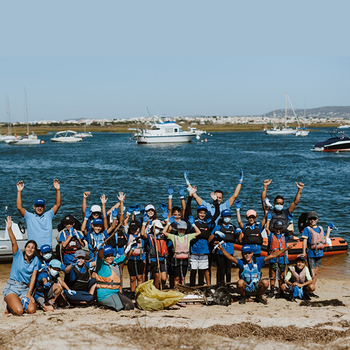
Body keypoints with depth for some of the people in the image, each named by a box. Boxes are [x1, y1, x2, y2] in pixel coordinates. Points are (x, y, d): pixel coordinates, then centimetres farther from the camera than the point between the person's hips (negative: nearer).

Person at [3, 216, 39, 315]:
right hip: (12, 287, -3)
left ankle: (17, 302, 10)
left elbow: (33, 277, 0)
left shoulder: (36, 260, 6)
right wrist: (9, 229, -28)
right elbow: (13, 242, -14)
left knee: (31, 310, -21)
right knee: (19, 311, -24)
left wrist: (29, 294, -10)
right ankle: (10, 305, 11)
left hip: (25, 288, 3)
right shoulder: (18, 255, 1)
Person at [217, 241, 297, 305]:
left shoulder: (258, 261, -5)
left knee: (265, 282, -26)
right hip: (245, 288, -1)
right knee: (240, 282, -31)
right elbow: (230, 257, -26)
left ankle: (258, 297, 5)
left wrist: (286, 248, -13)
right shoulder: (241, 262, -9)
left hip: (256, 288, 1)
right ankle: (243, 297, 3)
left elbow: (272, 255, -8)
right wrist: (221, 249, -44)